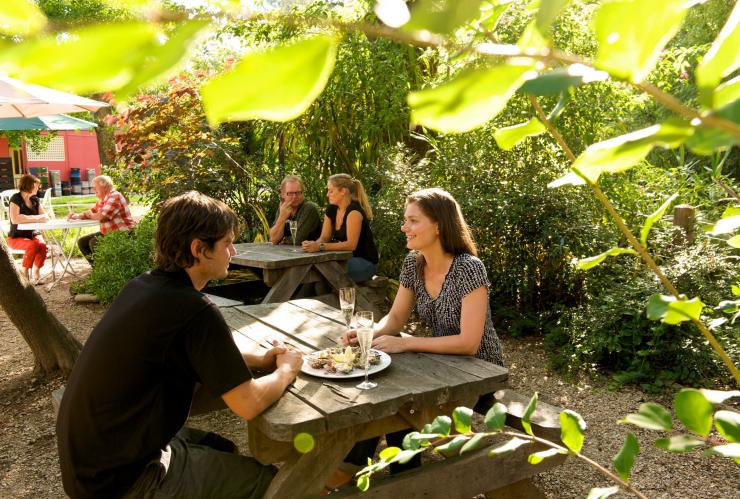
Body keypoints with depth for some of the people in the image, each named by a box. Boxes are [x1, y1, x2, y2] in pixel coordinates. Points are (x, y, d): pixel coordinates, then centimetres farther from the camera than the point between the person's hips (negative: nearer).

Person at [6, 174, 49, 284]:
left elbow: (45, 217, -1)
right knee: (33, 246, -34)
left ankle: (36, 273, -12)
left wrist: (26, 218, -19)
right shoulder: (16, 198, -12)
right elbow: (15, 219, -27)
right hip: (16, 237, -4)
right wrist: (35, 218, -20)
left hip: (33, 234, 4)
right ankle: (24, 273, -16)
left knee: (42, 245, -29)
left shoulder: (35, 200, 6)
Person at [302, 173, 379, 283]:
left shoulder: (354, 211, -19)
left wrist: (320, 247, -33)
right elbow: (324, 237, 4)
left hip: (365, 262, -7)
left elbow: (351, 244, -27)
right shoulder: (331, 210, 6)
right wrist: (314, 244, -19)